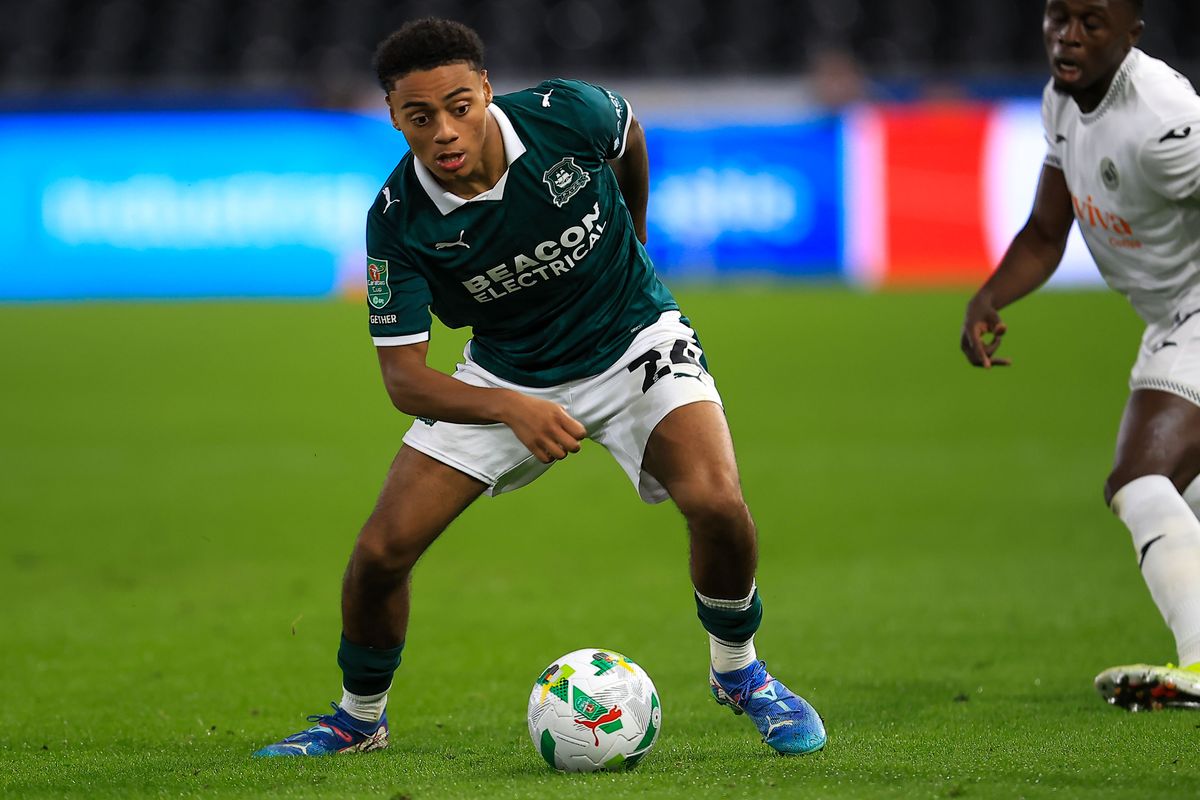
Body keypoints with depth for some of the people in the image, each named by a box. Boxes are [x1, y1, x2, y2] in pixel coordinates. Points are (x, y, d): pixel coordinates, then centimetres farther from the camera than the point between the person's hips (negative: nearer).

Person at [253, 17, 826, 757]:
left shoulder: (568, 115, -24)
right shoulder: (398, 221, -24)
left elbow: (631, 136, 3)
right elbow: (403, 377, -23)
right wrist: (512, 409, -41)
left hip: (632, 339, -1)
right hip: (505, 375, 1)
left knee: (716, 503, -27)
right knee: (381, 551, -10)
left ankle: (739, 672, 3)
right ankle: (359, 719, 20)